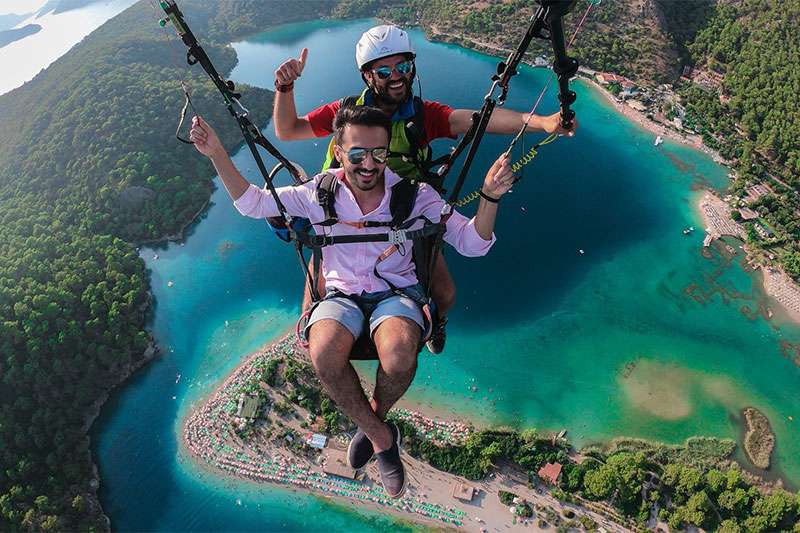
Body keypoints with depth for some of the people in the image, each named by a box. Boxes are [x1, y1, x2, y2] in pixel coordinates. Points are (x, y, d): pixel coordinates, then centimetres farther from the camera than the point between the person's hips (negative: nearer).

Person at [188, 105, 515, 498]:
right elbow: (252, 203, 4)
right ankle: (380, 434, -4)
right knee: (324, 356, -32)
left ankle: (373, 417, 4)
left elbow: (472, 244, -8)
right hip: (342, 294, 2)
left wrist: (489, 197, -26)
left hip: (397, 292, -1)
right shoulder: (320, 192, -3)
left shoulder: (414, 195, -8)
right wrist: (217, 155, -8)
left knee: (399, 358, -34)